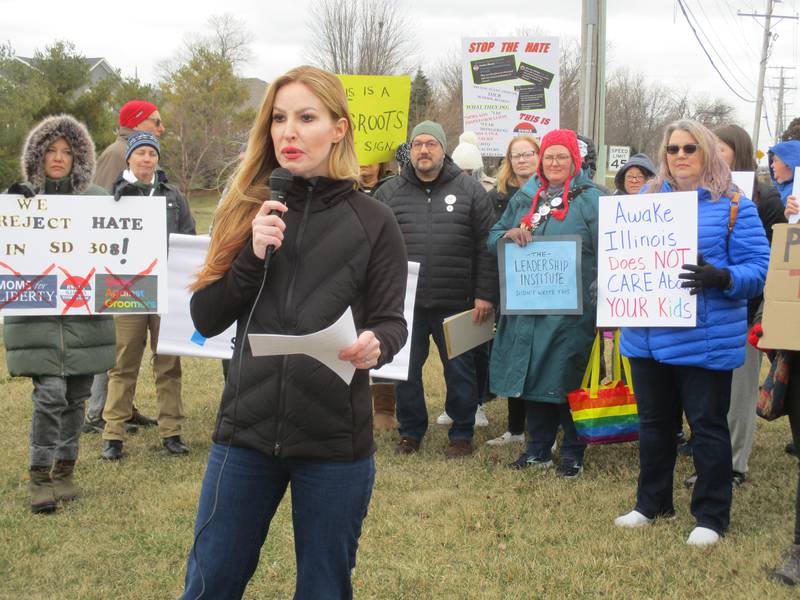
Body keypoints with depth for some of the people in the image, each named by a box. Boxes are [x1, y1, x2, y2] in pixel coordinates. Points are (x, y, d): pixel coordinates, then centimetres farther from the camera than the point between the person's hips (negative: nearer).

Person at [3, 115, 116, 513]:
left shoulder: (96, 199, 5)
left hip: (84, 315, 2)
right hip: (37, 314, -2)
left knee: (75, 397, 10)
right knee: (49, 395, -9)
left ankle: (65, 470, 25)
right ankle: (40, 477, 3)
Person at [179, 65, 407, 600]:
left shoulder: (373, 222, -3)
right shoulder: (250, 211, 3)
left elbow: (391, 323, -1)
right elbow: (205, 319, 1)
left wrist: (374, 345, -24)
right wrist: (253, 256, -15)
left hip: (335, 439, -2)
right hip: (246, 430, 2)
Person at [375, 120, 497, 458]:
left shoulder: (469, 190, 4)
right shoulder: (390, 193, 8)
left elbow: (486, 247, 2)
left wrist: (485, 295, -4)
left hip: (455, 304, -1)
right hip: (405, 303, 2)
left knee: (460, 371, 6)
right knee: (406, 370, 9)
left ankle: (462, 434, 21)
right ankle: (410, 432, 24)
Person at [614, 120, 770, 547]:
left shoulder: (733, 206, -5)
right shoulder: (646, 199, 10)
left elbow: (757, 269, -8)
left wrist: (721, 277, -26)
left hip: (705, 340, -5)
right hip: (648, 335, 5)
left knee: (707, 426, 4)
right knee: (654, 423, 17)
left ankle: (711, 516, 17)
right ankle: (652, 503, 33)